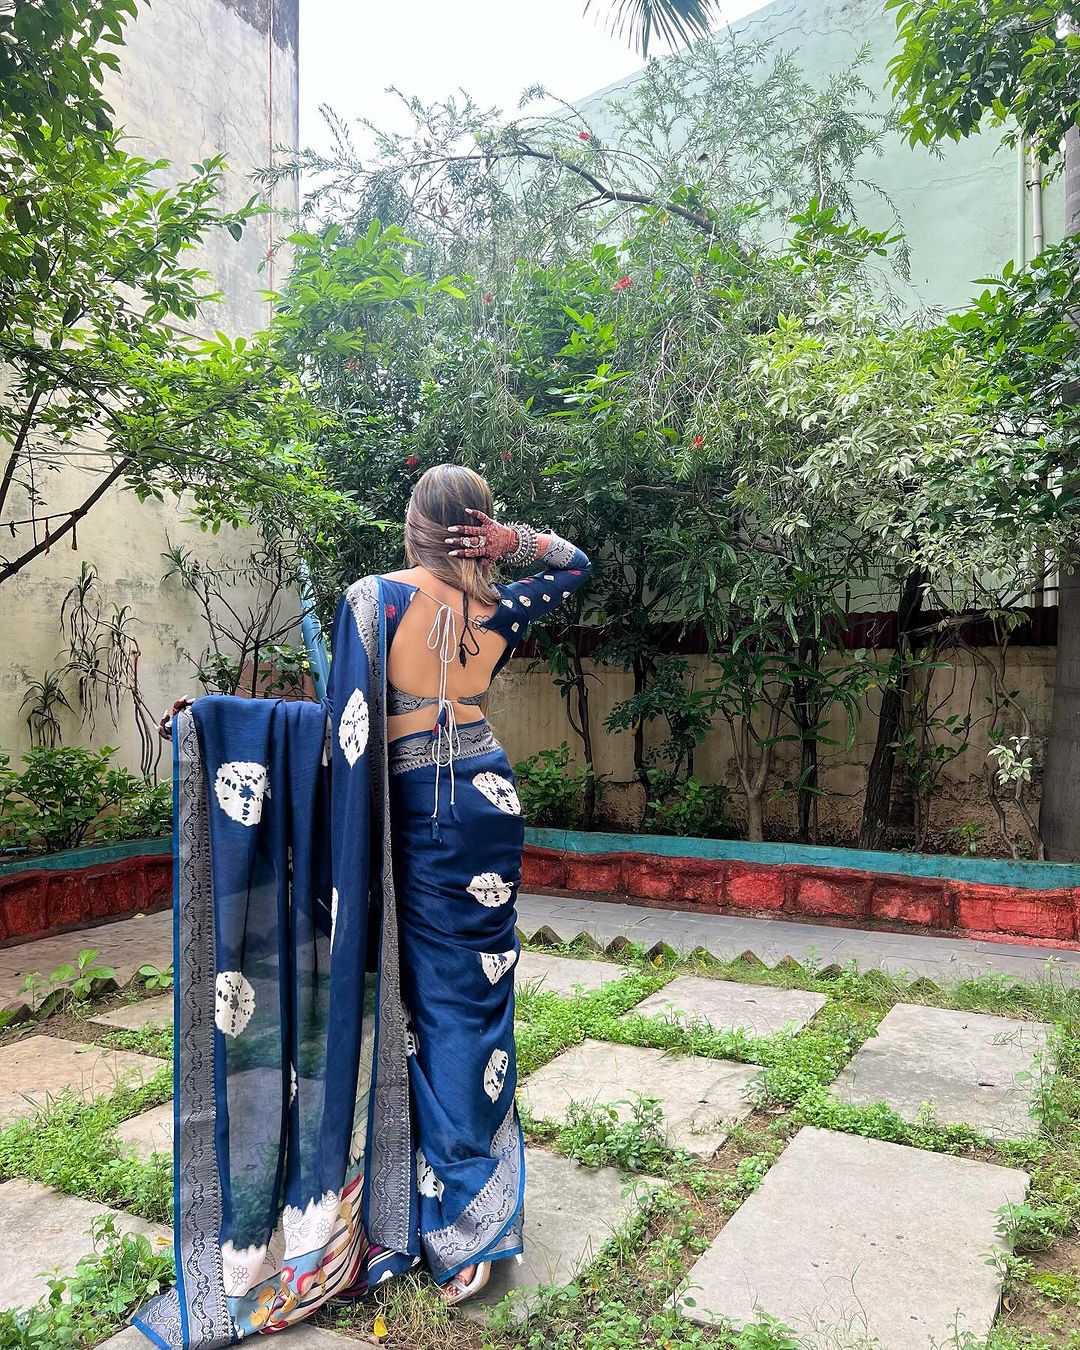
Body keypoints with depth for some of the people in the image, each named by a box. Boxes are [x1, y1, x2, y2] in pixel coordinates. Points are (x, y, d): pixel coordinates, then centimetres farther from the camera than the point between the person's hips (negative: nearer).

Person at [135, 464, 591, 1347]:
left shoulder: (374, 598, -12)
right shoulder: (498, 611, -1)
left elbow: (348, 724, -15)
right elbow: (577, 566, 17)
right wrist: (512, 542, -2)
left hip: (409, 814, -2)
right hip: (485, 805, 2)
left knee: (421, 994, 12)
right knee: (474, 991, 9)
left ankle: (430, 1208, 25)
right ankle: (467, 1224, 18)